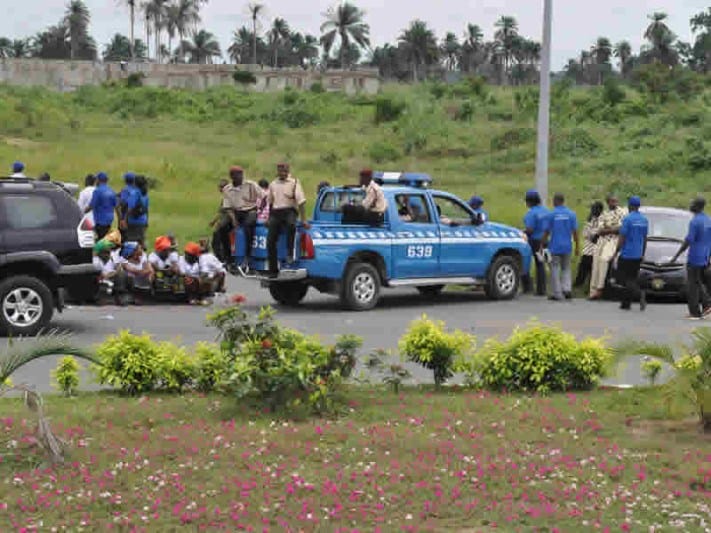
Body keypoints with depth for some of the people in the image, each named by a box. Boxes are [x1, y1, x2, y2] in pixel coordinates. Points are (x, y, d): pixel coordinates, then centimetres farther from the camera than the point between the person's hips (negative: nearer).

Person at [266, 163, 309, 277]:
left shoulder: (294, 183, 2)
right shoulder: (273, 184, 17)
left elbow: (301, 201, -5)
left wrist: (303, 219, -14)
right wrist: (269, 218, 22)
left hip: (289, 211, -4)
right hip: (275, 213, 4)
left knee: (291, 225, -40)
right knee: (270, 241, -9)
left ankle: (290, 254, -30)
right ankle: (273, 270, -3)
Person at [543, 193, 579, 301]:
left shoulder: (551, 214, -7)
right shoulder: (571, 214, 1)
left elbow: (546, 232, -6)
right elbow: (575, 232, 1)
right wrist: (577, 246, 8)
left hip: (555, 246, -3)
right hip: (567, 247, 3)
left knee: (555, 269, 4)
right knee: (566, 268, 16)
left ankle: (557, 294, 3)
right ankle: (567, 289, 0)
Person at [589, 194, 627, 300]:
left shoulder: (622, 212, 3)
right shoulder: (603, 215, 18)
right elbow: (599, 231, 5)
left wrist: (606, 229, -7)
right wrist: (613, 229, -10)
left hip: (614, 241, -5)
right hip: (602, 241, 5)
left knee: (603, 259, -27)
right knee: (596, 263, -4)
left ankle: (600, 287, -24)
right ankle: (594, 291, -3)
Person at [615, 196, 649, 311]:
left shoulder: (627, 219, -13)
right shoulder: (644, 220, 8)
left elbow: (621, 238, -13)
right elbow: (644, 238, 15)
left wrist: (616, 252, -6)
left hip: (626, 254, -7)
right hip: (638, 255, 7)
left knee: (626, 280, -4)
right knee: (632, 279, 12)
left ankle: (640, 293, -27)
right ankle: (626, 303, 13)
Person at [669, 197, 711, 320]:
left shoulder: (695, 222, -16)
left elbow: (688, 241, -19)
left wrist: (676, 256, -13)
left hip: (694, 259, -8)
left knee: (693, 286, -1)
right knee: (700, 283, 19)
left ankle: (695, 313, 1)